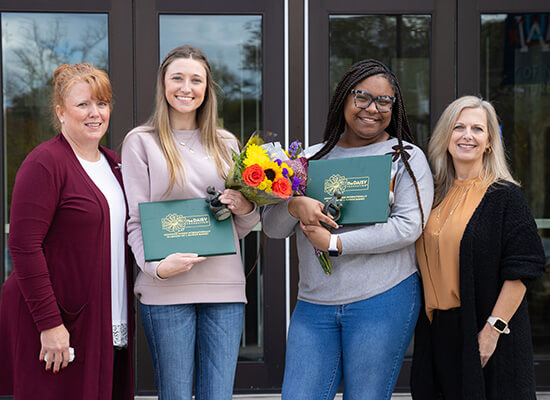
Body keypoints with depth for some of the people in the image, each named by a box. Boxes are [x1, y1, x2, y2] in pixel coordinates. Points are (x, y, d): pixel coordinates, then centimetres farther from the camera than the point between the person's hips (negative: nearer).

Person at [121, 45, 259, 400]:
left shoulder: (226, 144, 16)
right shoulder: (142, 141, 5)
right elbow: (135, 221, 0)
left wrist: (246, 208, -4)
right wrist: (156, 266, -18)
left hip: (225, 287, 3)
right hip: (166, 289, -3)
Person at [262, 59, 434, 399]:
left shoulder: (407, 157, 4)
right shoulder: (312, 158, 13)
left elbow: (409, 226, -10)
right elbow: (273, 227, 10)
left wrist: (334, 243, -13)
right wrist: (295, 206, -14)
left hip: (382, 300, -3)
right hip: (314, 305, 3)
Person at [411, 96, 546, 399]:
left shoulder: (504, 195, -7)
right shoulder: (436, 195, 9)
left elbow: (522, 270, -12)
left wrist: (494, 328, -16)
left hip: (483, 332, -5)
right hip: (437, 331, 5)